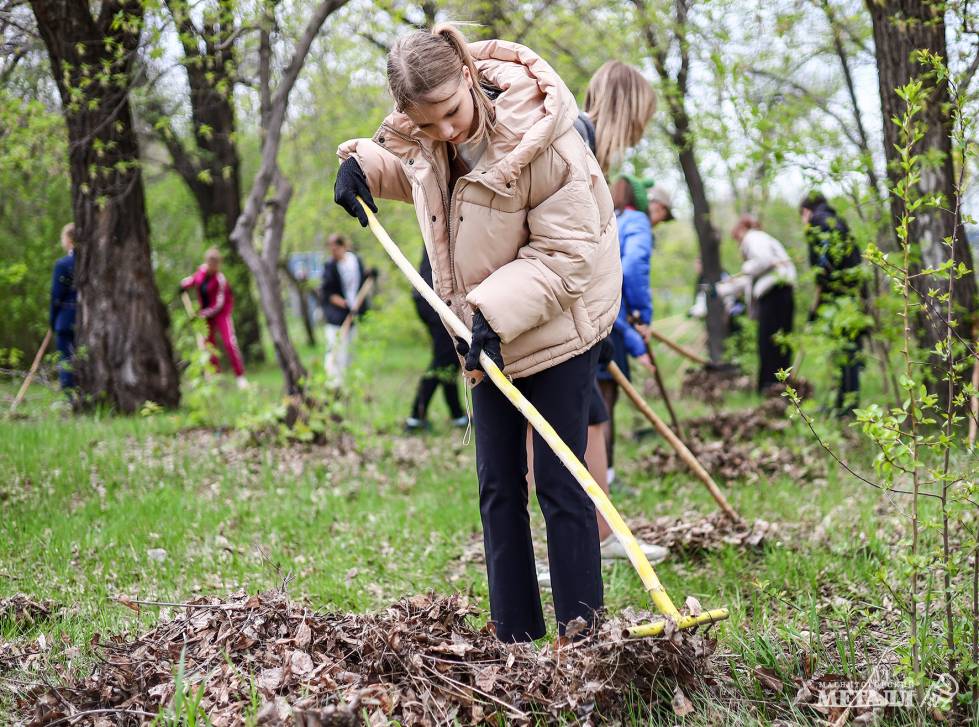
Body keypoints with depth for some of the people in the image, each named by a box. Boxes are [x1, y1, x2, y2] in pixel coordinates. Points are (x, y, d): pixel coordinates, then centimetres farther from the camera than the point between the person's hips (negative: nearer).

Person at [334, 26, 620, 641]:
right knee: (498, 486, 9)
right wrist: (363, 162, 0)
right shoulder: (421, 138, -6)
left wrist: (498, 309, -32)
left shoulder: (536, 135, -26)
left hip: (558, 325, -7)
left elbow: (567, 252, -23)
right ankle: (516, 637, 18)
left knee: (559, 483, -6)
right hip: (489, 334, 7)